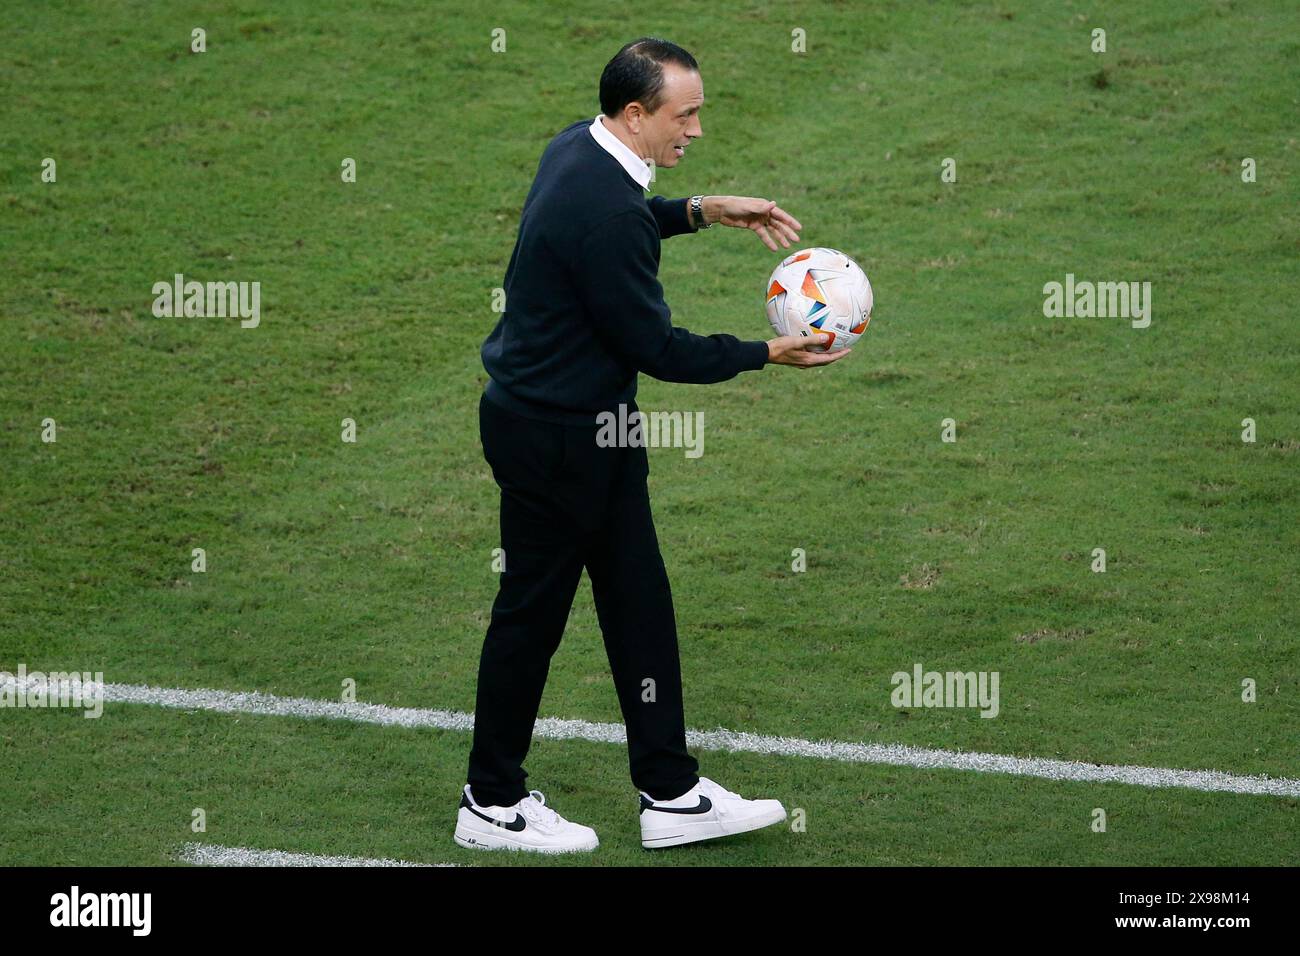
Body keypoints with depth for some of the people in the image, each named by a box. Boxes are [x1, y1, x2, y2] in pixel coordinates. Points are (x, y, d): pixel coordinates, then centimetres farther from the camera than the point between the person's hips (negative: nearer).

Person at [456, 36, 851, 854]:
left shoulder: (580, 148, 1)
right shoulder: (607, 212, -29)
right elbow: (655, 347, -22)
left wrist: (701, 212, 13)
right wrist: (765, 354, -12)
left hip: (592, 425, 10)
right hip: (557, 439, -10)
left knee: (639, 602, 13)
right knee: (533, 611, 5)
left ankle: (671, 794, 20)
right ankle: (492, 805, 21)